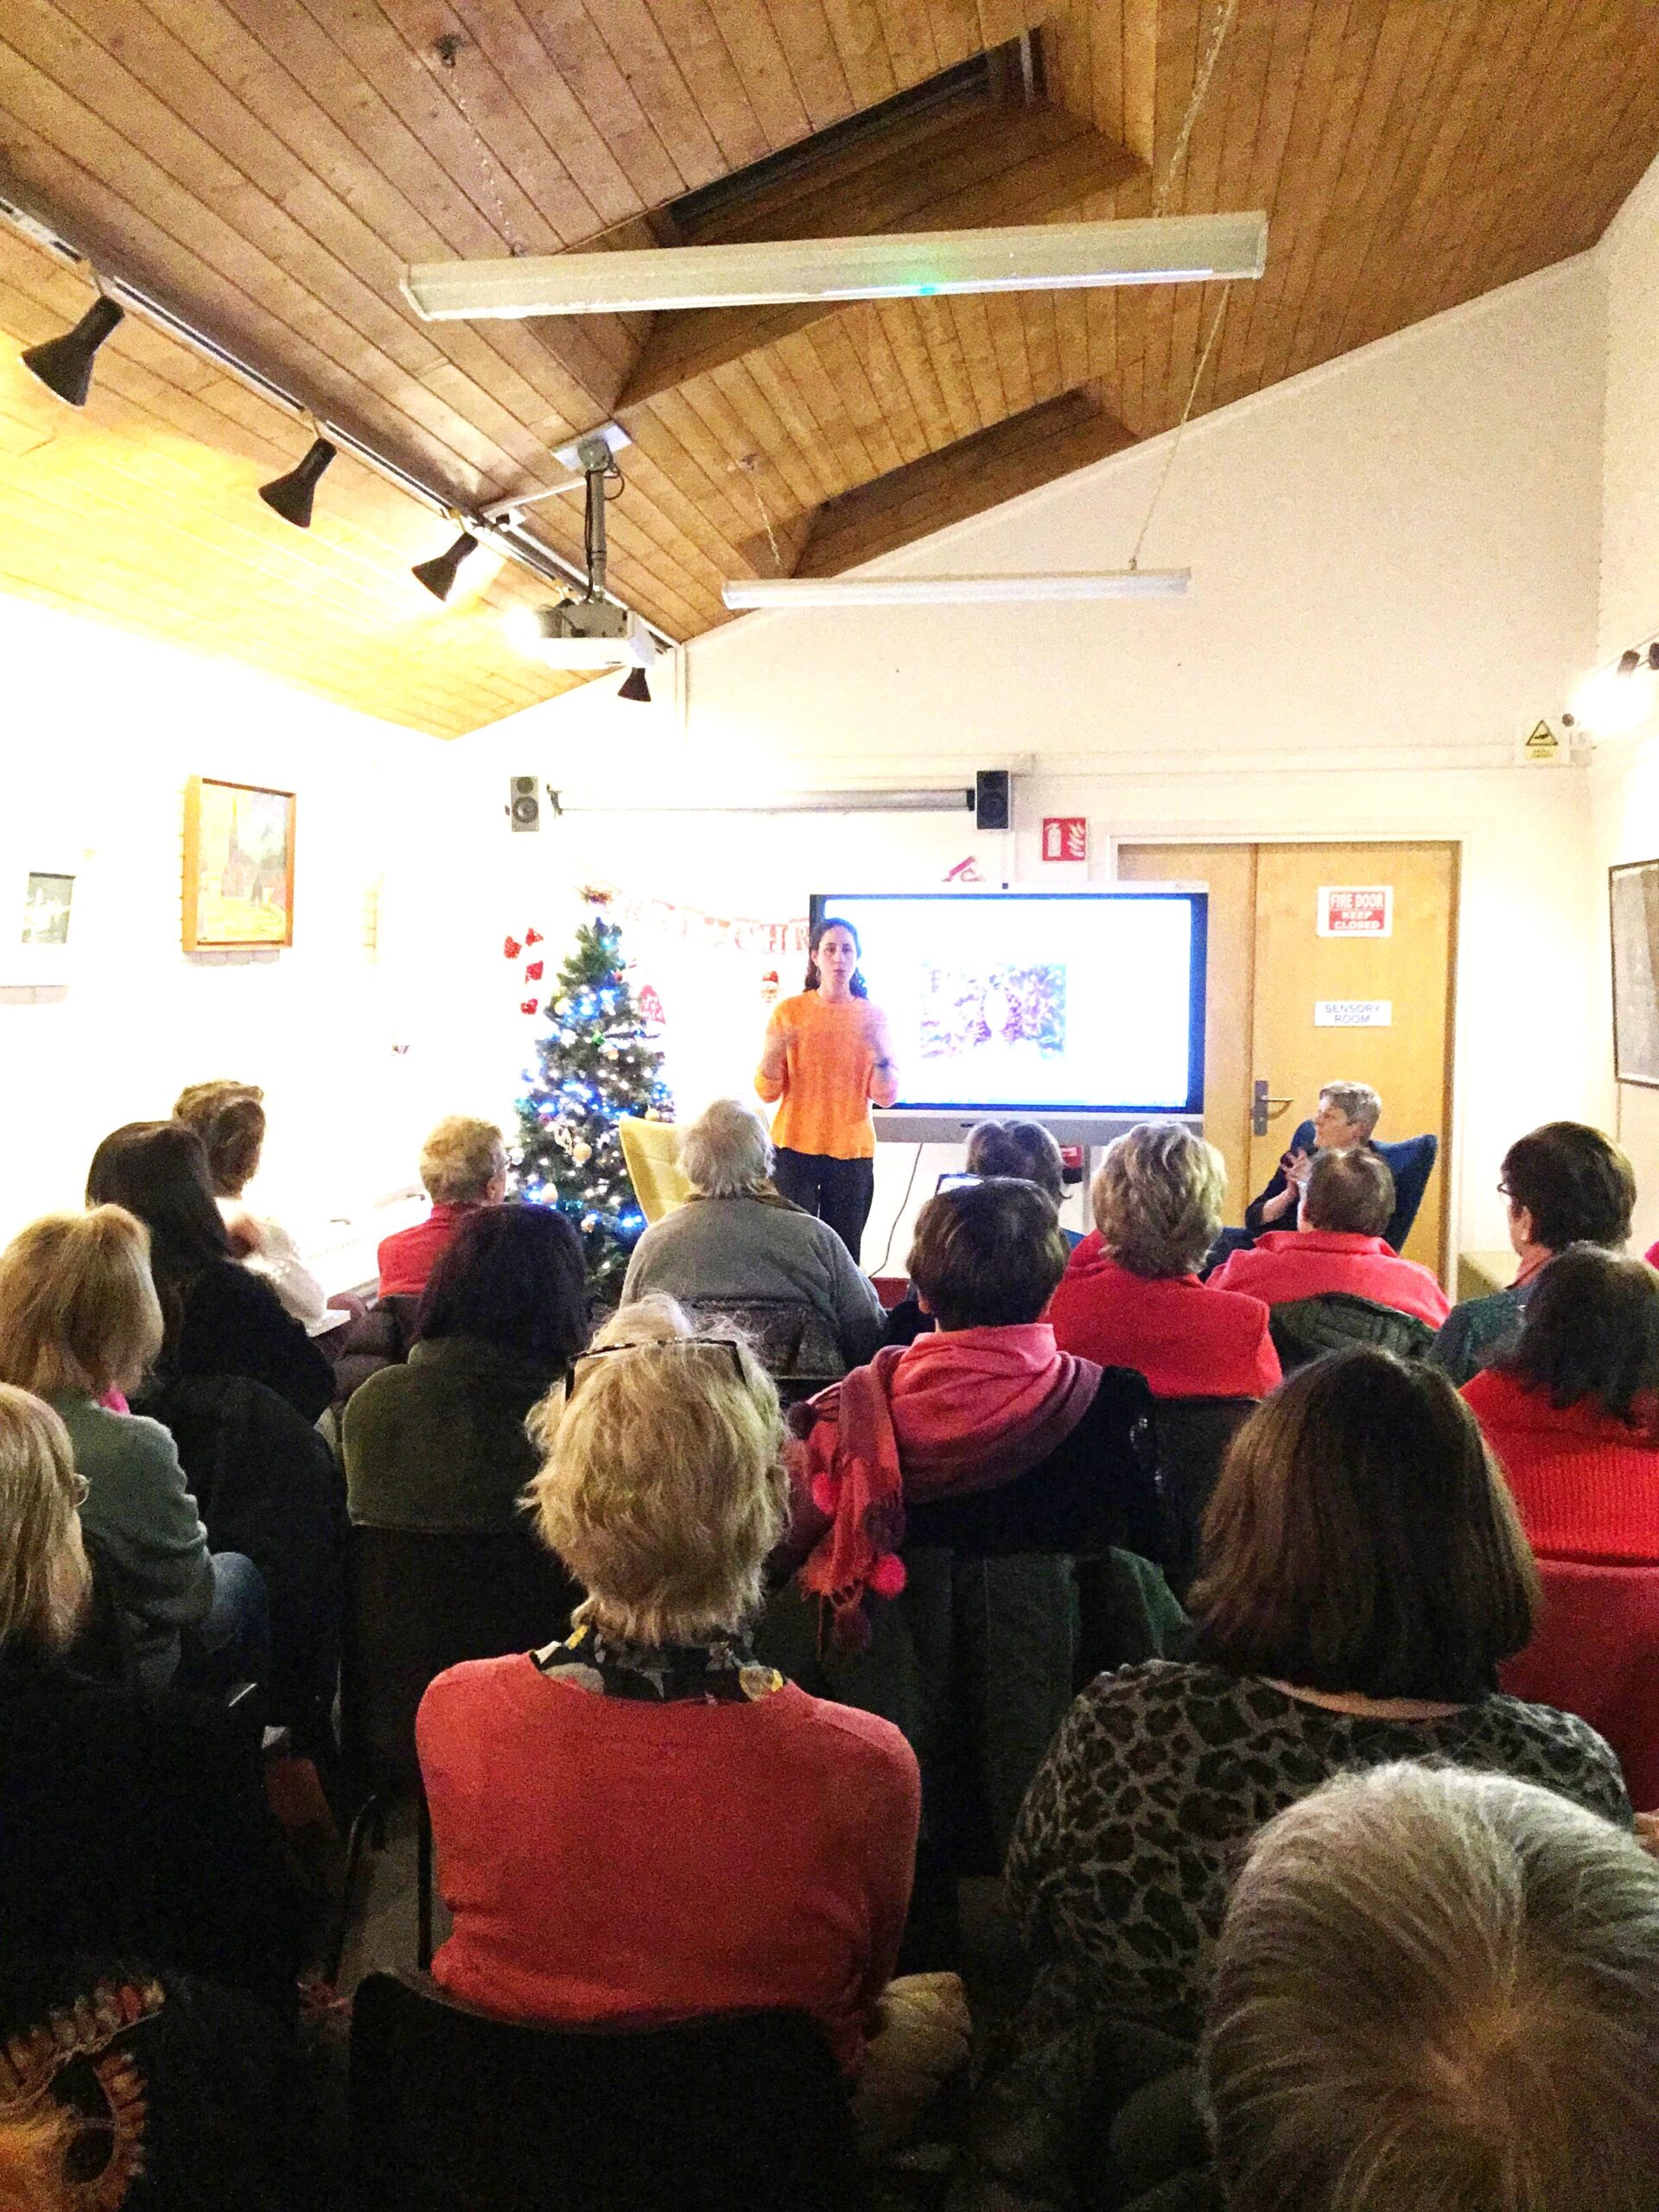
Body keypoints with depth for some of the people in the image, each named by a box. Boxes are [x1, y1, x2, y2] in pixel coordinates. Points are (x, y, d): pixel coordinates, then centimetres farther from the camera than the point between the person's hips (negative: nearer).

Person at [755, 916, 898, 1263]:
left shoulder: (873, 1016, 6)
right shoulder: (789, 1011, 2)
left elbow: (886, 1097, 1)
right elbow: (768, 1092, 0)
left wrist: (880, 1049, -14)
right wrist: (773, 1052, -18)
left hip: (853, 1153, 1)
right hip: (795, 1149, -1)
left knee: (844, 1253, -2)